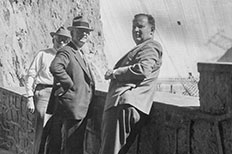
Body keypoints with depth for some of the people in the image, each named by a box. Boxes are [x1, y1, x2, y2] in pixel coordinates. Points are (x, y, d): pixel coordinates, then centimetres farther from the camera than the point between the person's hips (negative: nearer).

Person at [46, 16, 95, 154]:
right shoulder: (66, 52, -12)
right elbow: (55, 67, -33)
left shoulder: (81, 54, 20)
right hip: (73, 107, -10)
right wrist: (70, 84, -24)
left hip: (82, 108, 10)